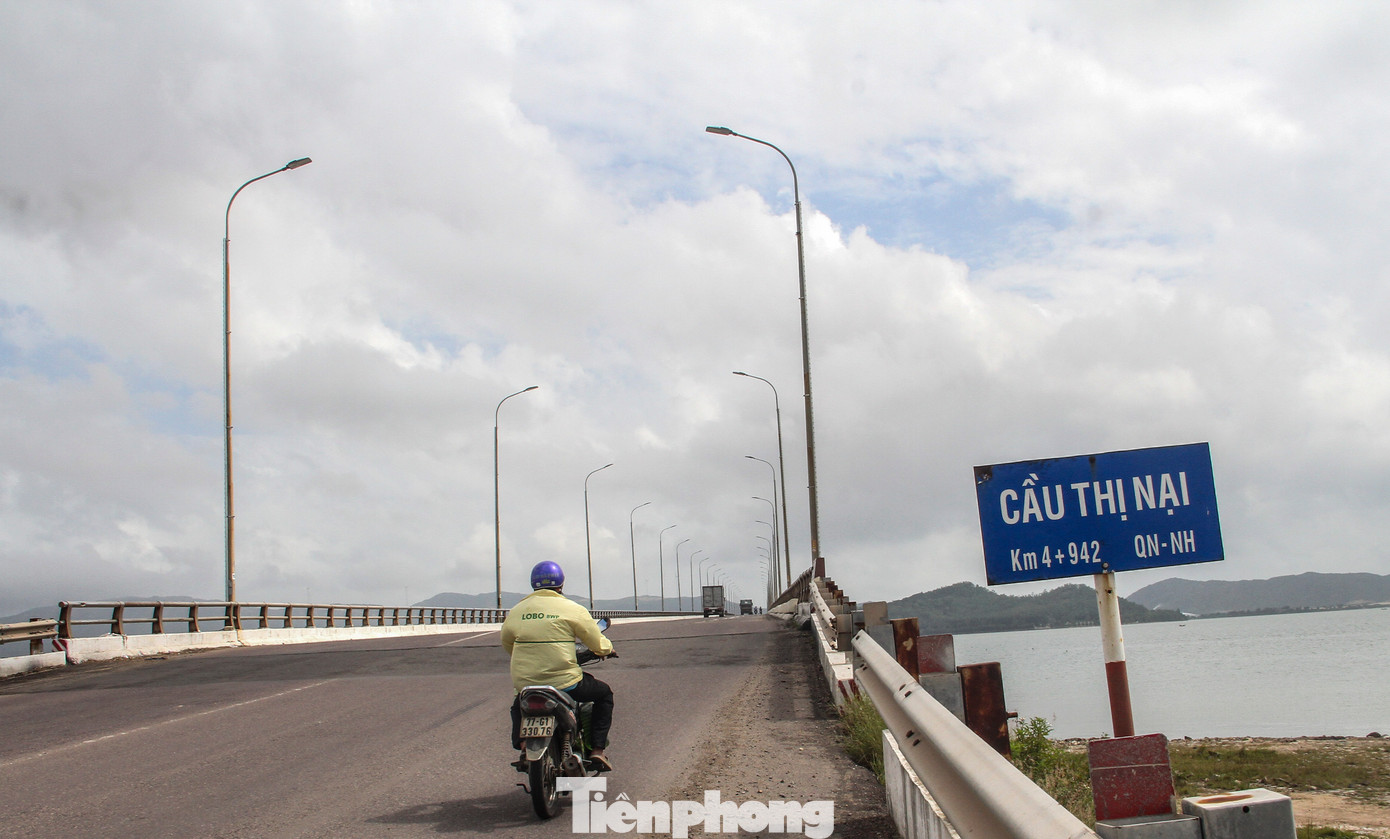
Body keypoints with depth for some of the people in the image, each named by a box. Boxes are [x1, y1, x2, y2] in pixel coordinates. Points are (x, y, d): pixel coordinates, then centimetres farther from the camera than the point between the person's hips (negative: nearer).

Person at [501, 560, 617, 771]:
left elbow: (506, 644, 18)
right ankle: (597, 749, 12)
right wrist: (607, 649, 24)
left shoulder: (516, 611, 6)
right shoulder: (573, 609, -4)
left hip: (525, 683, 4)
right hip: (566, 684, -3)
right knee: (604, 693, 23)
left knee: (518, 706, 38)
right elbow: (598, 644, -1)